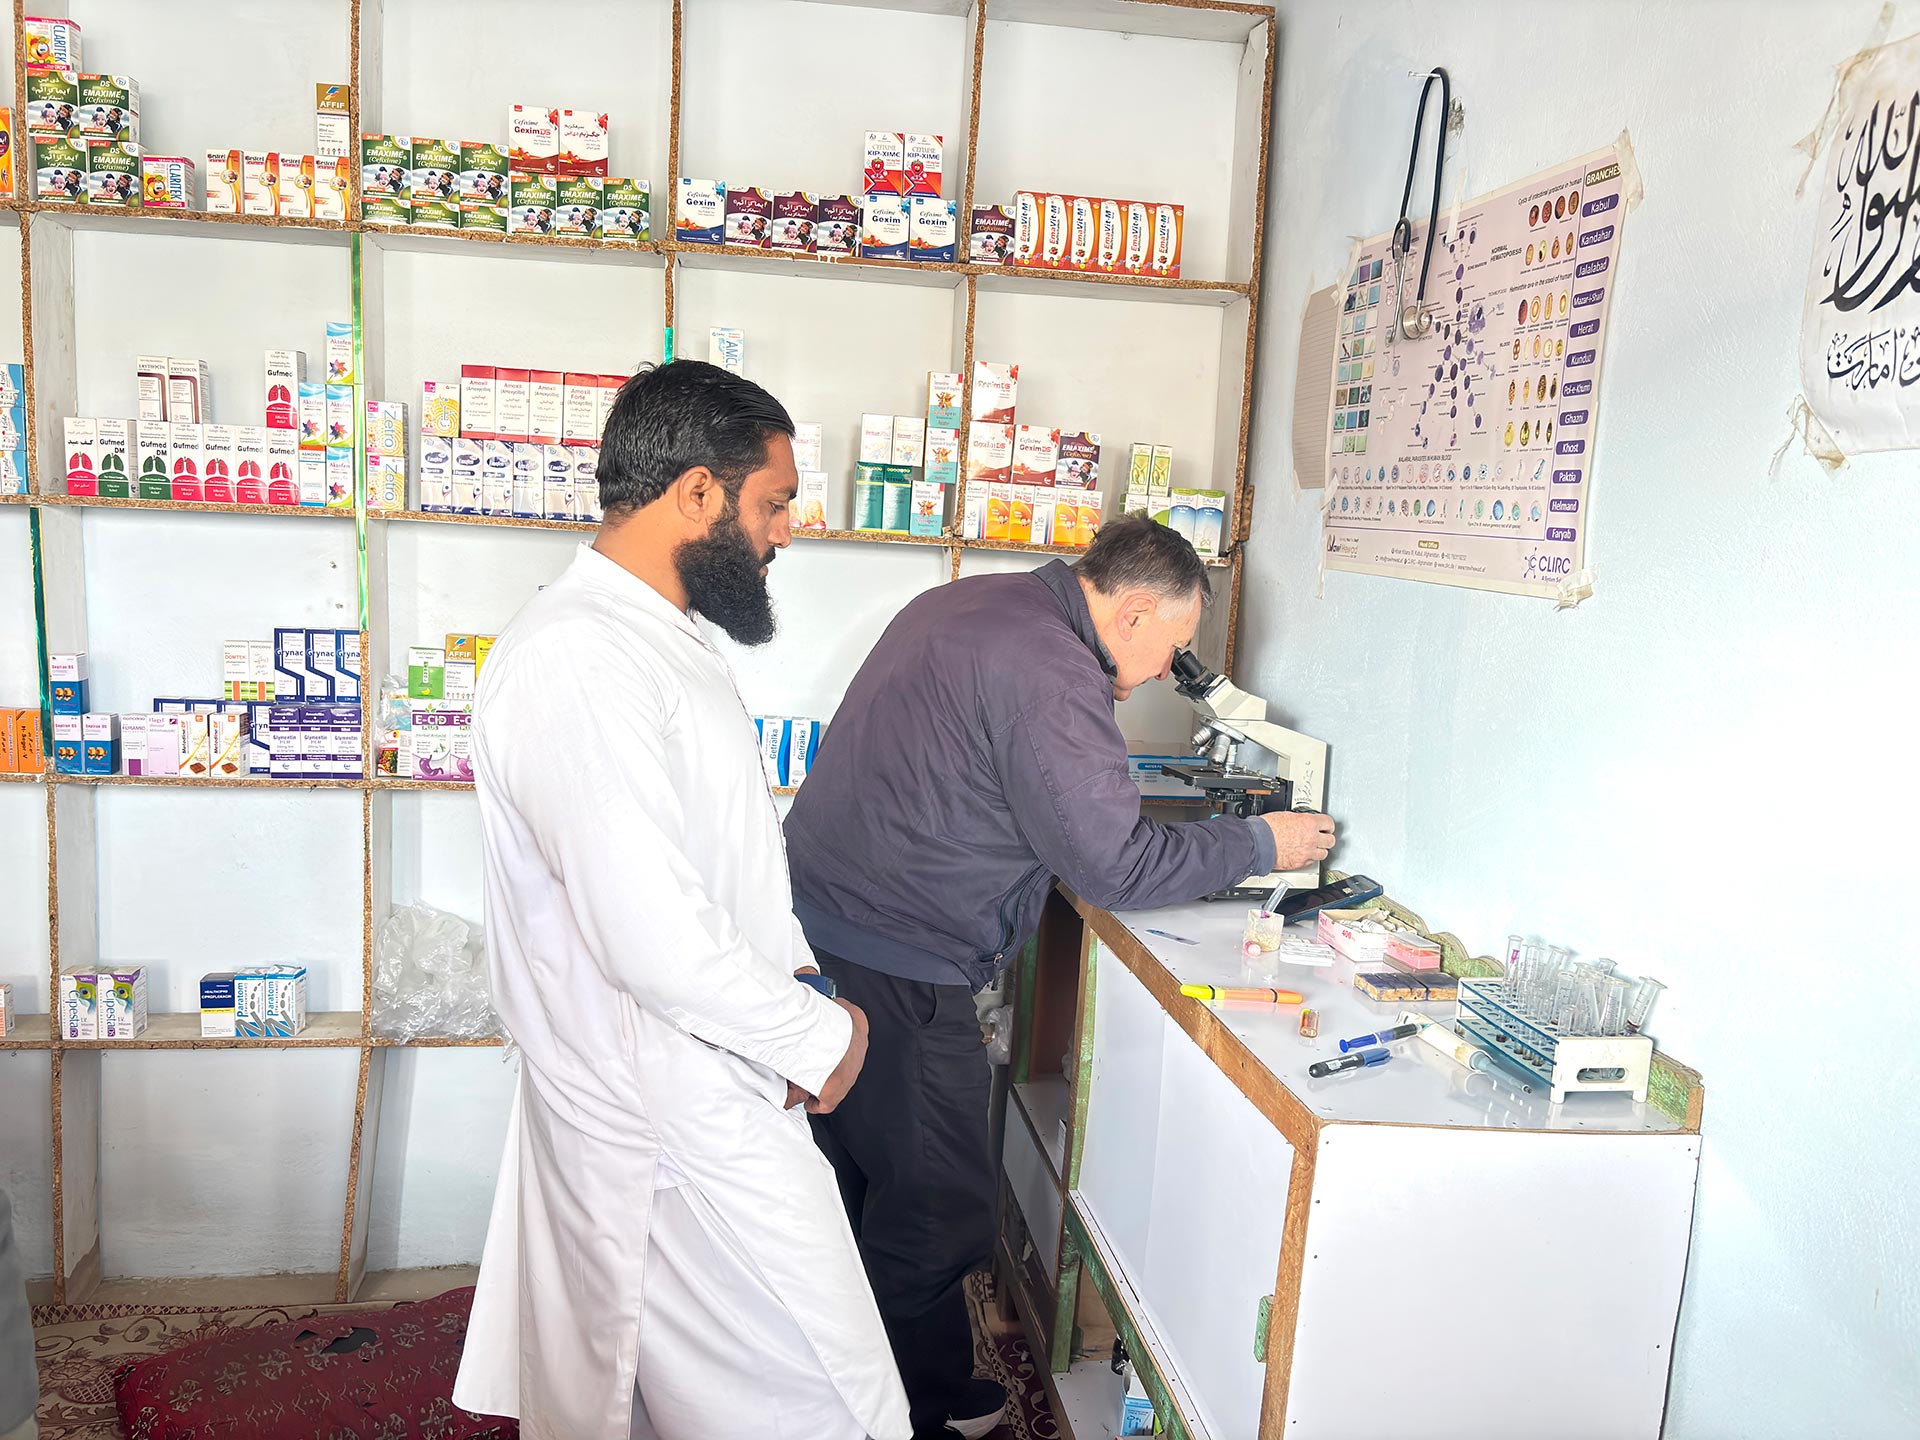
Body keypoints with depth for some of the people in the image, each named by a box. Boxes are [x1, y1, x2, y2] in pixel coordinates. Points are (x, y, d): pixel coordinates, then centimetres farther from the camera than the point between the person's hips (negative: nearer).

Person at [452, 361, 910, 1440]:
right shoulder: (576, 662, -25)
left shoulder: (662, 639, 10)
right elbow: (656, 940, -29)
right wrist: (818, 1035, -15)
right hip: (677, 1127, -10)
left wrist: (796, 965, 4)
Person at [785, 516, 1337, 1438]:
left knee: (858, 1176, 24)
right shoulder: (1050, 674, -20)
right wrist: (1261, 845, -9)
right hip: (897, 963, -11)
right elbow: (1113, 863, -21)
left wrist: (1104, 700, 15)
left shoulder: (972, 603, 11)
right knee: (935, 1211, 5)